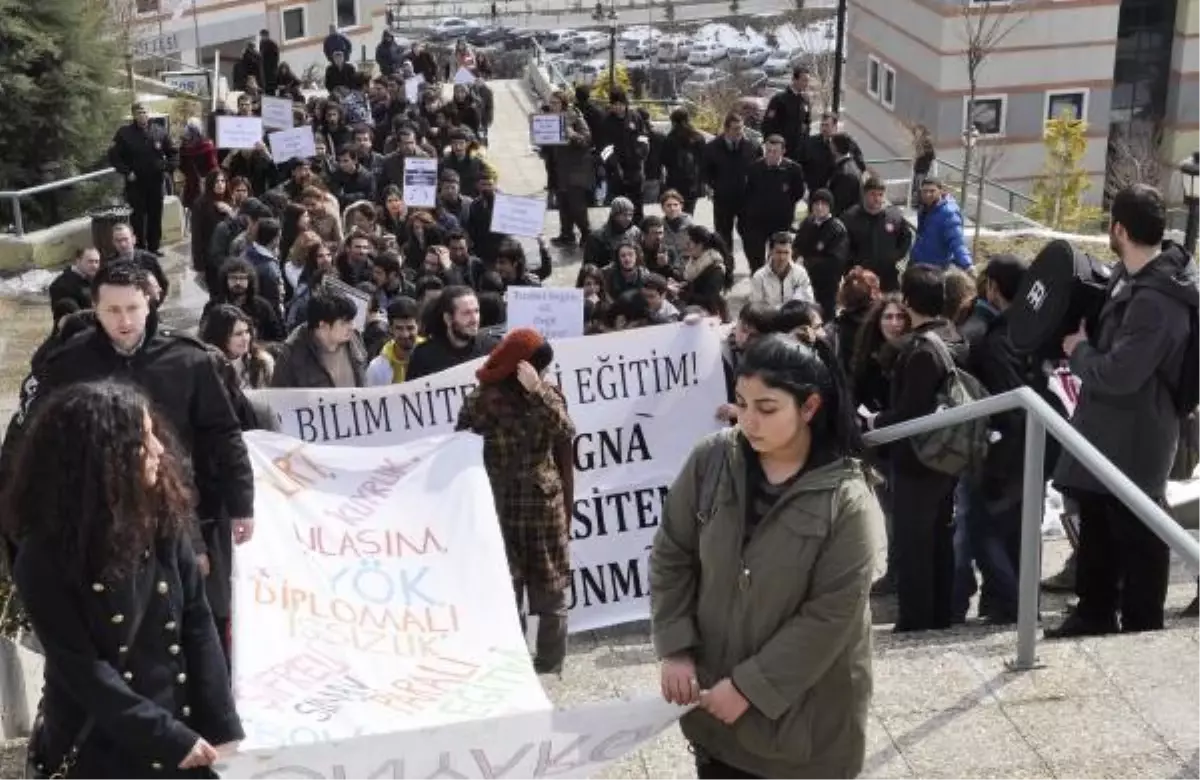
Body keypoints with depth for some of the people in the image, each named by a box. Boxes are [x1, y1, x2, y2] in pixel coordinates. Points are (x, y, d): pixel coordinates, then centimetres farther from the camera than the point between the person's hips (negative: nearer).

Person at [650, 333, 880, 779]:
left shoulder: (846, 499, -18)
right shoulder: (711, 461, -8)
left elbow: (831, 614, -18)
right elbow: (671, 556, 2)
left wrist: (750, 686, -17)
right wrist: (675, 649, -7)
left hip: (805, 712, -3)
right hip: (713, 695, 3)